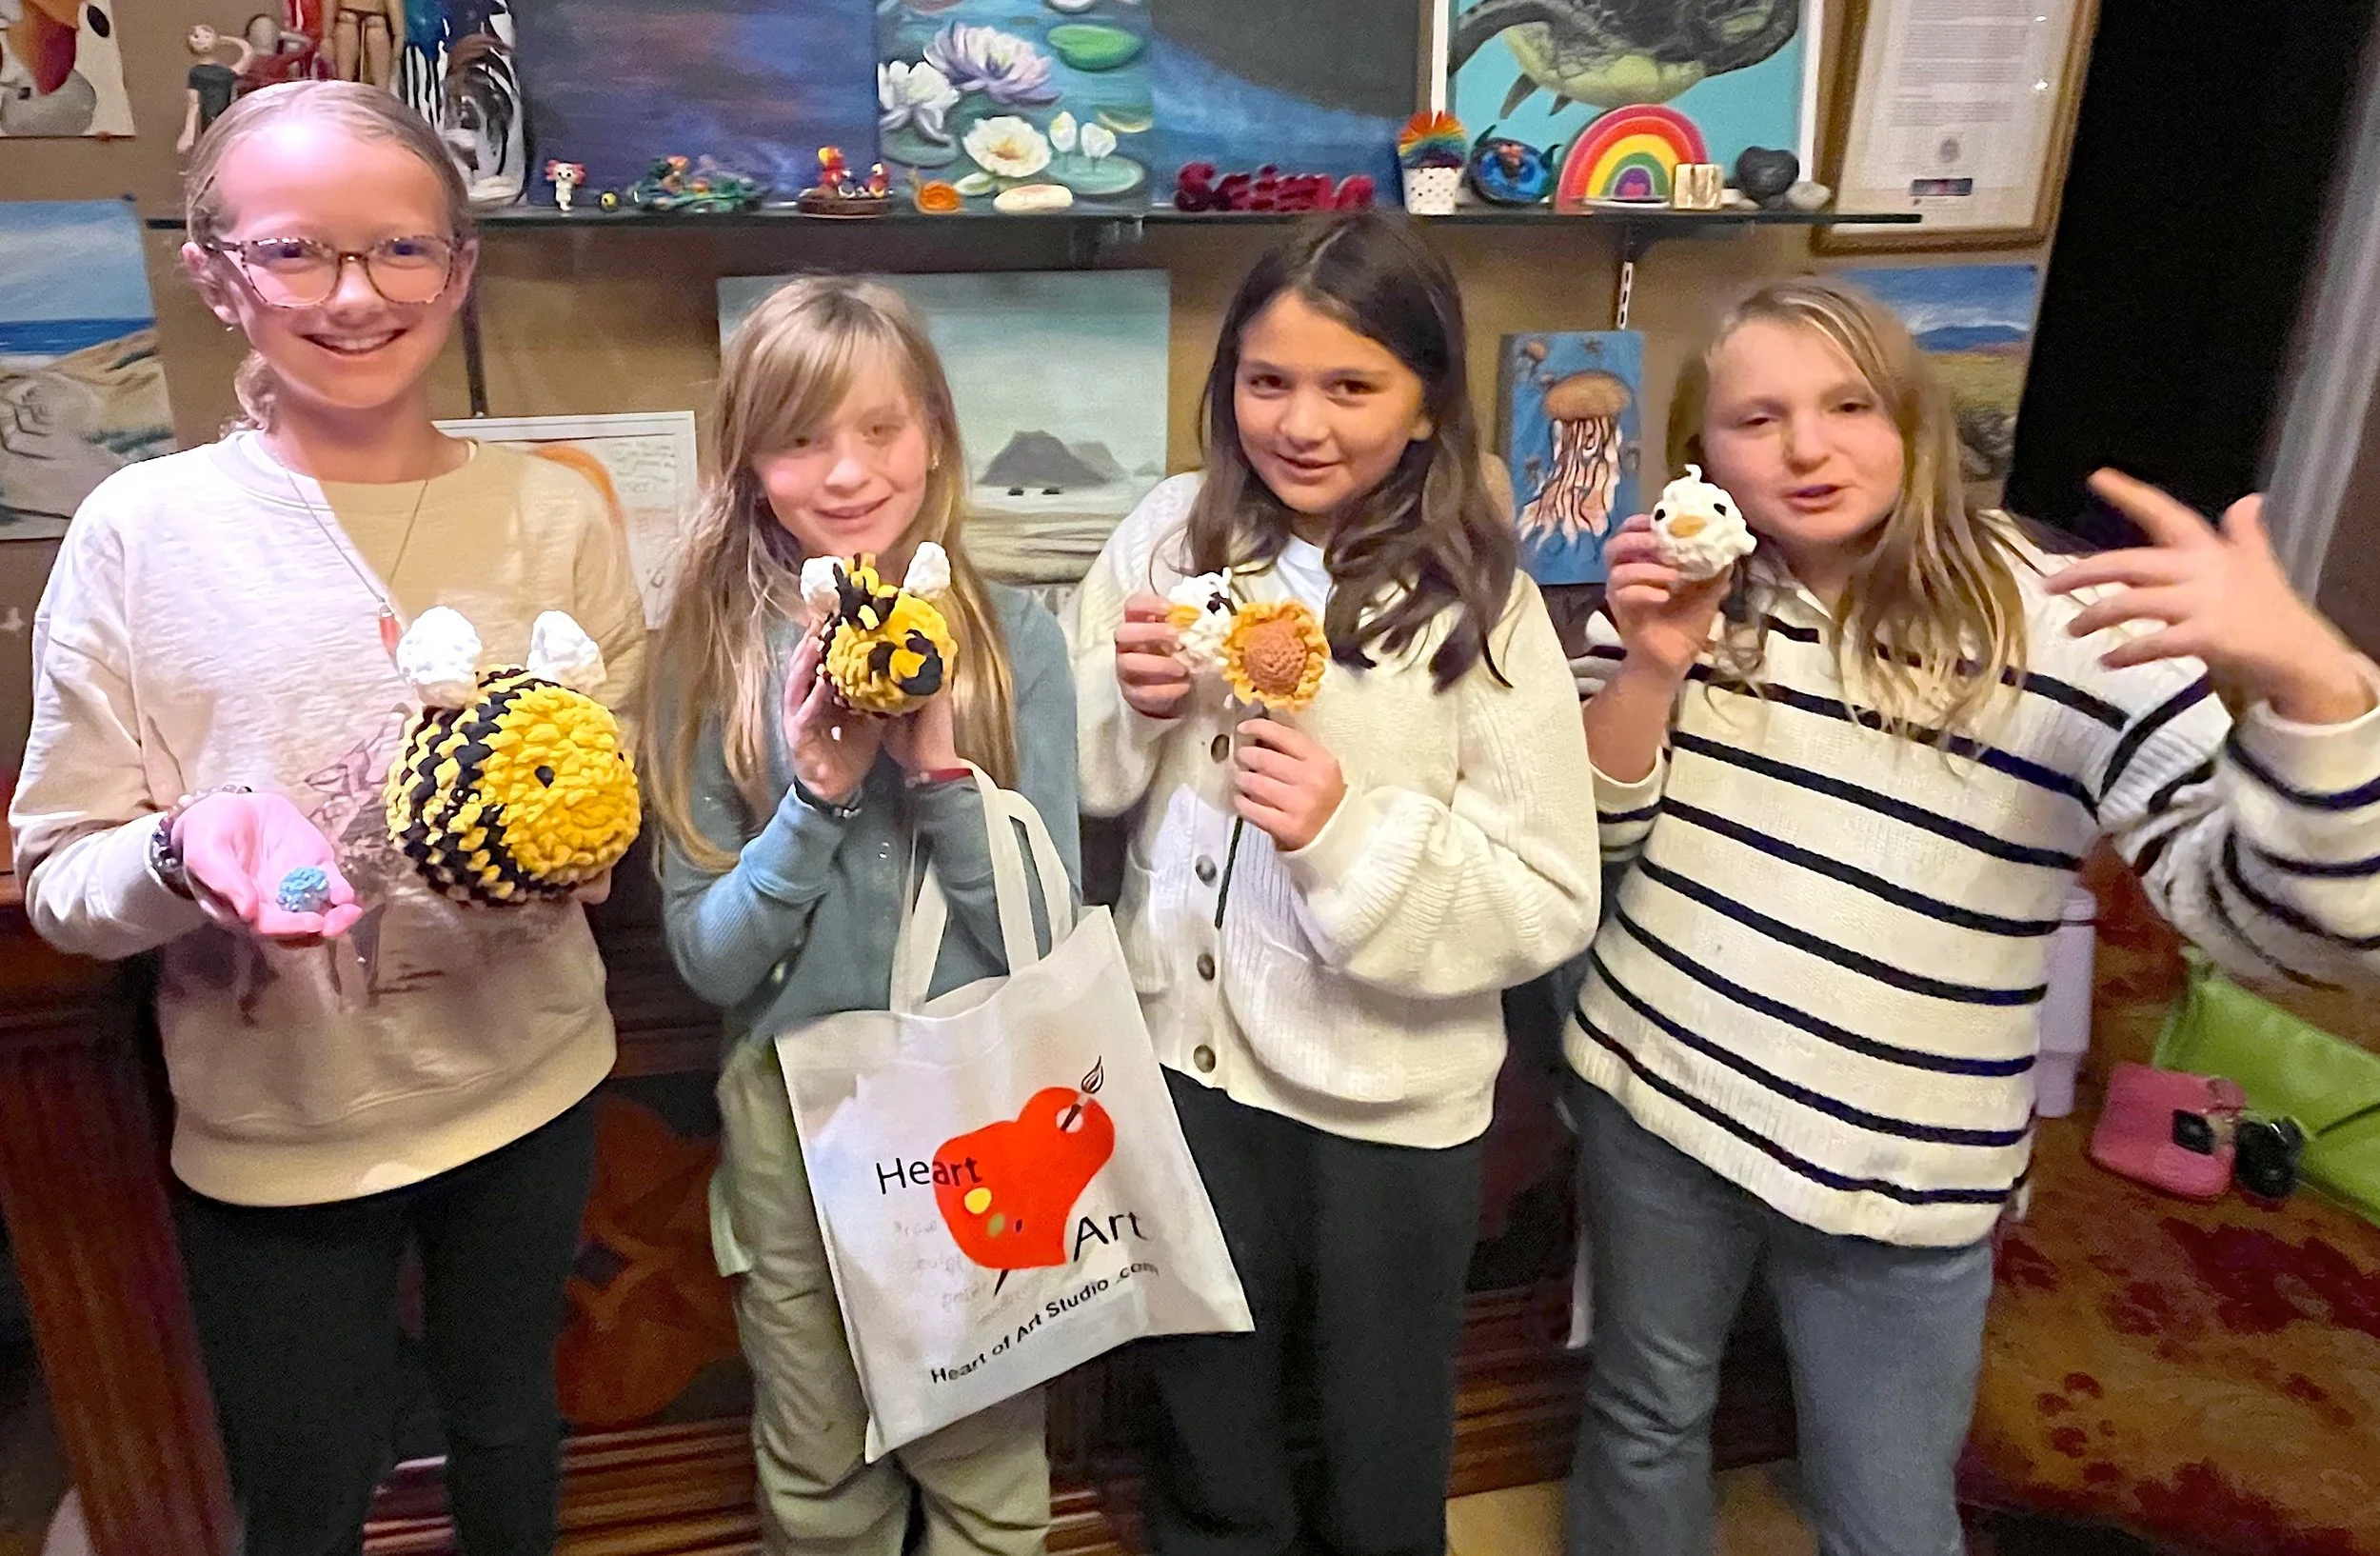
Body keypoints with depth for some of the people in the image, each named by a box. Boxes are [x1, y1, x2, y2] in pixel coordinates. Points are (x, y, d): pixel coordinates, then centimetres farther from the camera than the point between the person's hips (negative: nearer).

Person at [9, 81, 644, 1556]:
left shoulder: (555, 514, -5)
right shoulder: (140, 532, -10)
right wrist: (183, 854, -27)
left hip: (527, 1090, 1)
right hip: (270, 1122, -1)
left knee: (509, 1429, 24)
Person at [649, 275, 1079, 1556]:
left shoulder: (1012, 636, -10)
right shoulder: (717, 653, -8)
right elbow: (706, 959, -9)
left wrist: (941, 763, -25)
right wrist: (819, 792, -23)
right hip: (795, 1115, 1)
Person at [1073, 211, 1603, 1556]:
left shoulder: (1481, 608, -16)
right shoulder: (1171, 536, -6)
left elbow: (1553, 901, -15)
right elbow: (1077, 781, 3)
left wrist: (1354, 835, -29)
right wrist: (1136, 705, -17)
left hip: (1388, 1104, -2)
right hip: (1188, 1057, 3)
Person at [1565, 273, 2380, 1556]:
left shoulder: (2071, 630, -13)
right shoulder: (1682, 594, -2)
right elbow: (1585, 841, -2)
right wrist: (1653, 669, -19)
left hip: (1895, 1176, -2)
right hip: (1652, 1097, 3)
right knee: (1643, 1422, 24)